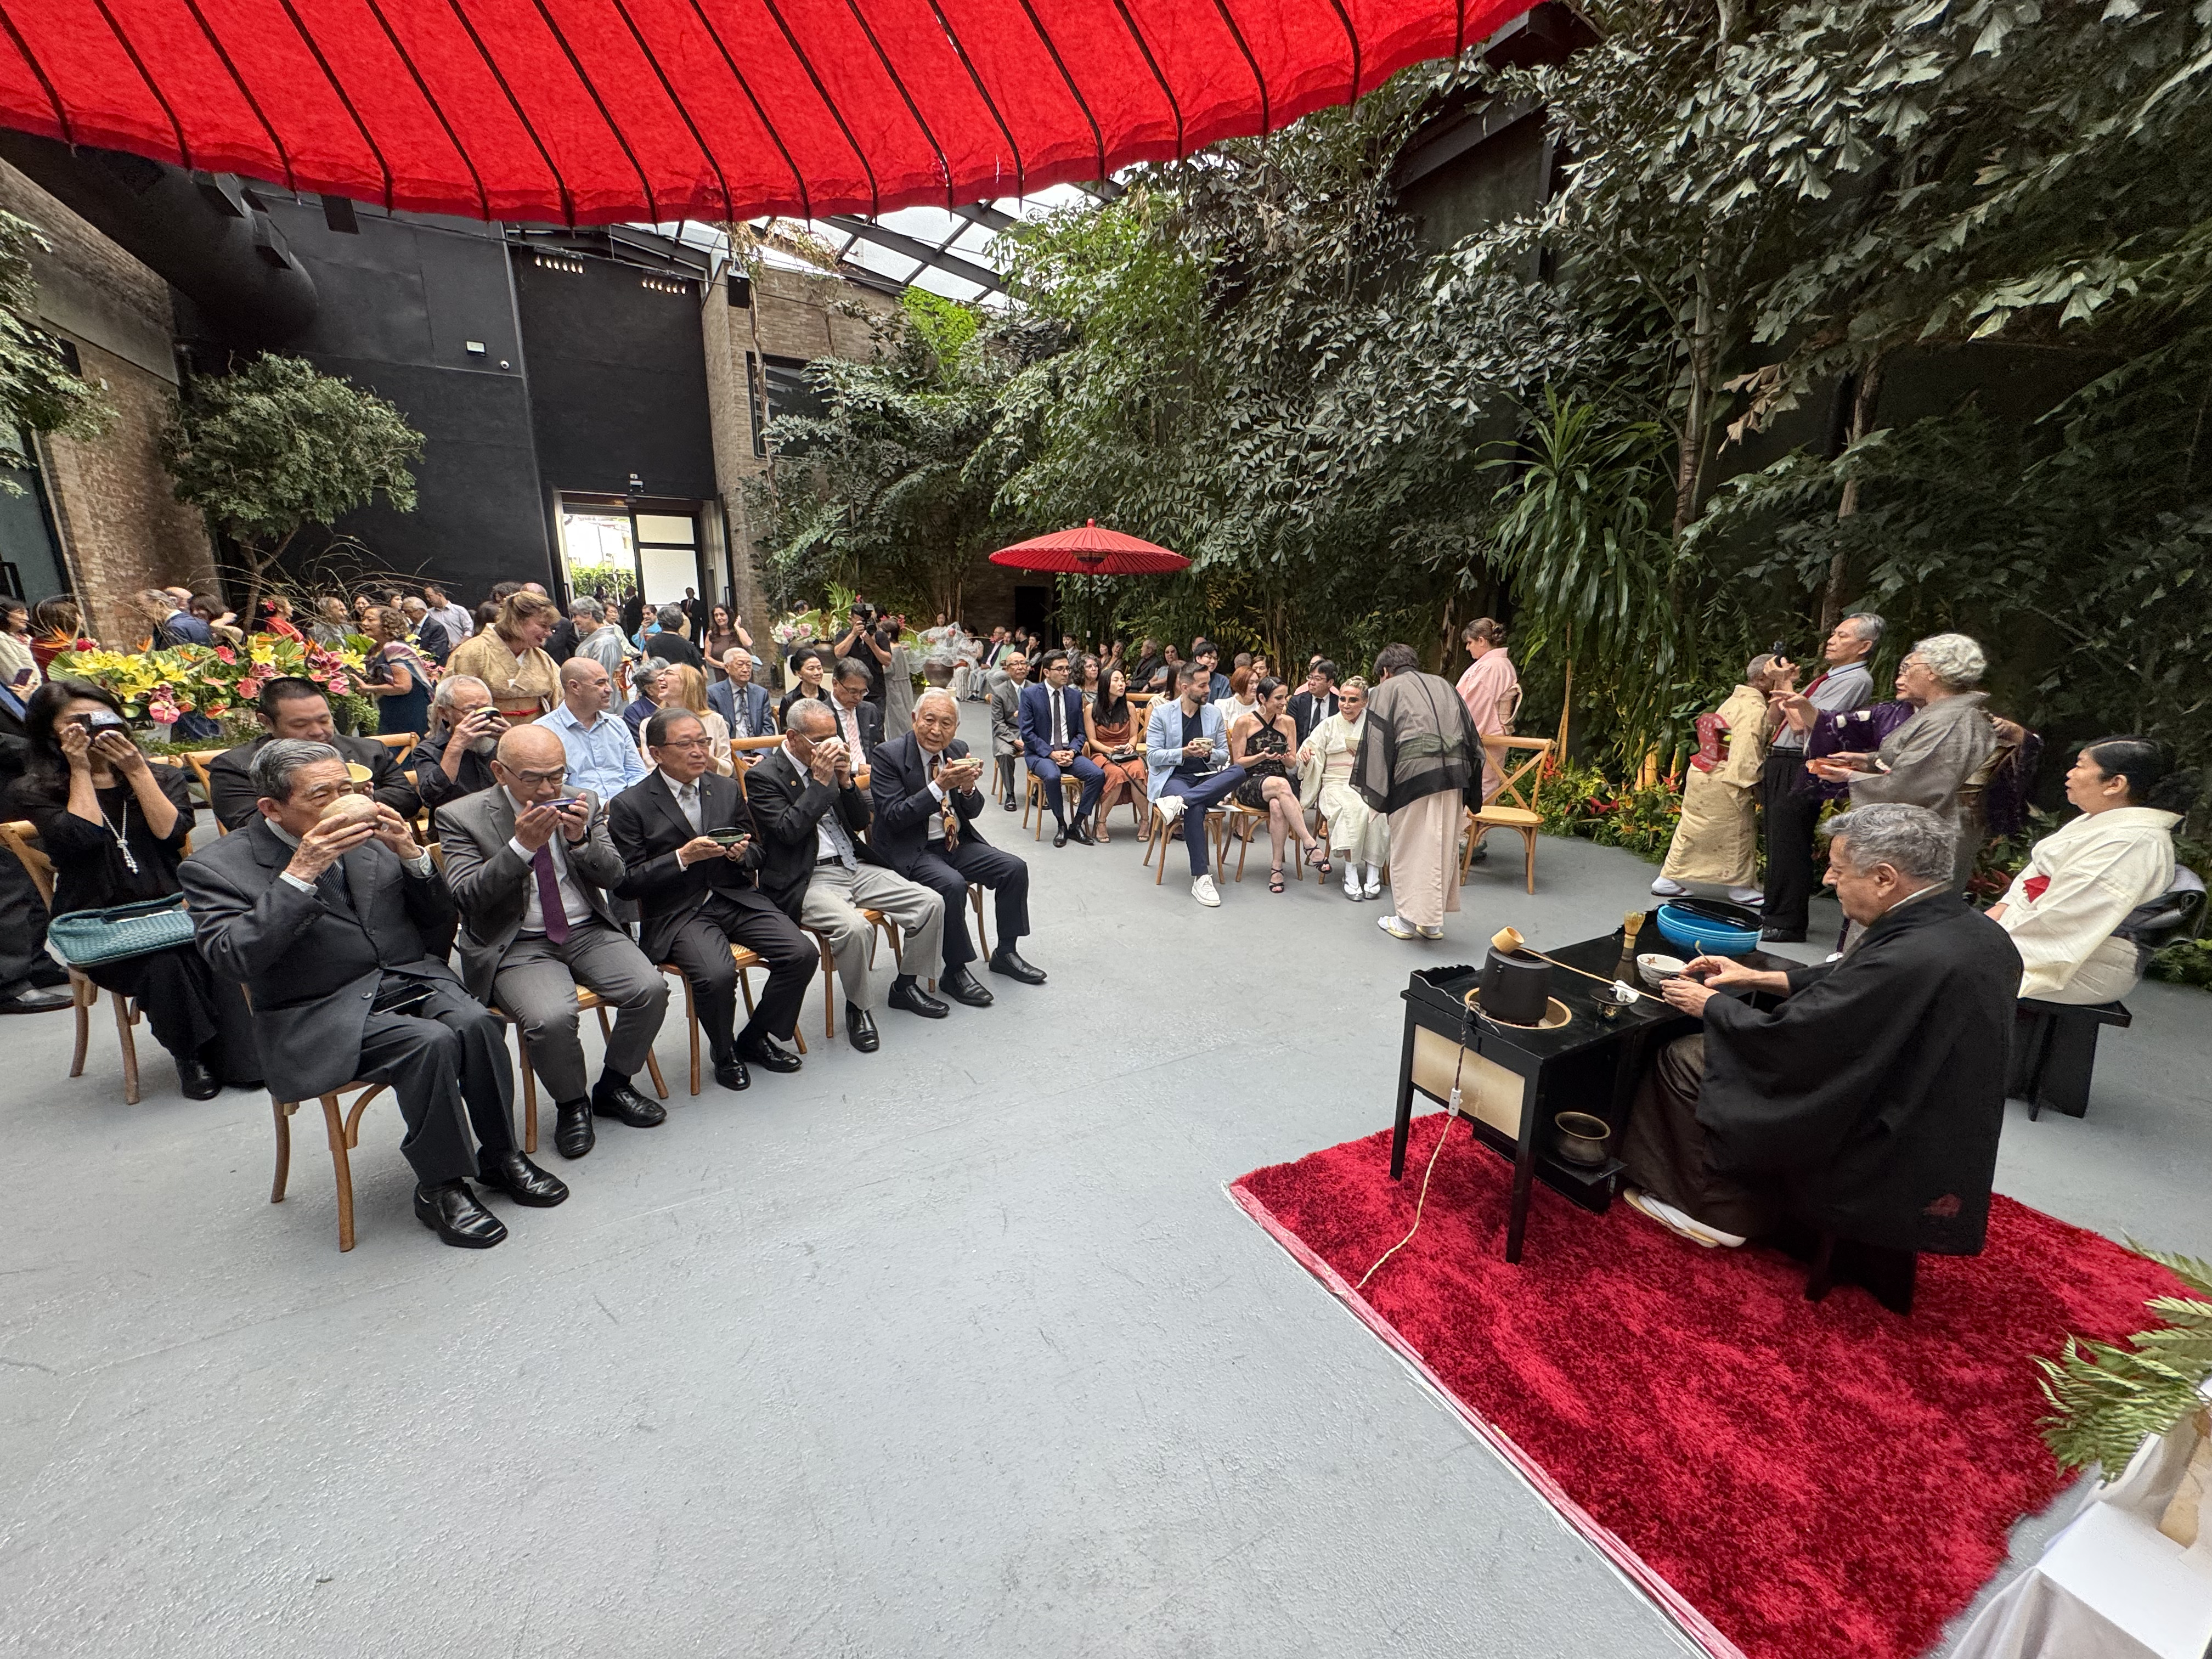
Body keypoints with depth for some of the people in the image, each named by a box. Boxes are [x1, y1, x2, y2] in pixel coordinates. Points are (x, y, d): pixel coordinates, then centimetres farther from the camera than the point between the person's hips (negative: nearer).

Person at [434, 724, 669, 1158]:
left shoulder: (582, 801, 6)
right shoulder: (461, 817, -4)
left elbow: (613, 875, 4)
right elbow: (467, 896, -12)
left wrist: (581, 840, -15)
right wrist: (521, 846, -24)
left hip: (588, 931, 3)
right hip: (518, 946, -3)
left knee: (651, 989, -20)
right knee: (551, 1018, -30)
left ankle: (613, 1086, 7)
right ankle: (572, 1104, 2)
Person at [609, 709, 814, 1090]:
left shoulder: (728, 789, 12)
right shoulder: (630, 805, -2)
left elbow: (758, 853, 18)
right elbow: (625, 883, -5)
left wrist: (742, 854, -6)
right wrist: (683, 857, -17)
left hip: (736, 898, 5)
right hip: (676, 913, -4)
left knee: (802, 954, -16)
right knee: (717, 975, -31)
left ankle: (756, 1039, 9)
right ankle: (725, 1054, 3)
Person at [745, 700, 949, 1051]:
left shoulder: (830, 764, 13)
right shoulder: (763, 776, -4)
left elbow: (861, 822, 13)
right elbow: (787, 831, -17)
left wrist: (845, 780, -3)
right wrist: (820, 781, -16)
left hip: (855, 866, 7)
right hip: (808, 880, -6)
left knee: (931, 904, -8)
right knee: (854, 927, -35)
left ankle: (905, 985, 13)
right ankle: (858, 1008, -8)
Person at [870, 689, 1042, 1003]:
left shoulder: (958, 750, 4)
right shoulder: (889, 755, -13)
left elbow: (973, 811, 8)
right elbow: (893, 817, -20)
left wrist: (967, 787, -16)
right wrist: (939, 785, -28)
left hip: (957, 843, 7)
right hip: (910, 850, -6)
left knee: (1015, 869, -7)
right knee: (952, 884, -32)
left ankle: (1006, 953, 9)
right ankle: (955, 972, -13)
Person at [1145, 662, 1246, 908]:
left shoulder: (1214, 712, 13)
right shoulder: (1162, 713, 2)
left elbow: (1224, 756, 14)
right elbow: (1153, 756, -3)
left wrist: (1209, 754, -10)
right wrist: (1184, 753, -17)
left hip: (1206, 778, 4)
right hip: (1173, 777, -4)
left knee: (1238, 772, -29)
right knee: (1195, 808, -38)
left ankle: (1180, 800, -40)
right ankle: (1201, 878, -33)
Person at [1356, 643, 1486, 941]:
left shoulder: (1386, 690, 11)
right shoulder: (1443, 685, 25)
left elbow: (1377, 741, 1)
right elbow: (1471, 734, 20)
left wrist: (1374, 792, 4)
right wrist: (1468, 789, 21)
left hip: (1413, 772, -5)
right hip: (1454, 772, 5)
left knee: (1408, 847, 5)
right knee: (1443, 846, 11)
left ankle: (1406, 920, 11)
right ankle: (1434, 921, 19)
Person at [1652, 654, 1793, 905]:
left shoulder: (1735, 700, 12)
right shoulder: (1754, 708, -16)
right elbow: (1748, 750, -19)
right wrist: (1750, 784, -13)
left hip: (1701, 774, 9)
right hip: (1723, 782, -9)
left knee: (1692, 828, 13)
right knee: (1739, 833, 6)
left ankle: (1668, 879, 17)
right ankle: (1743, 886, 19)